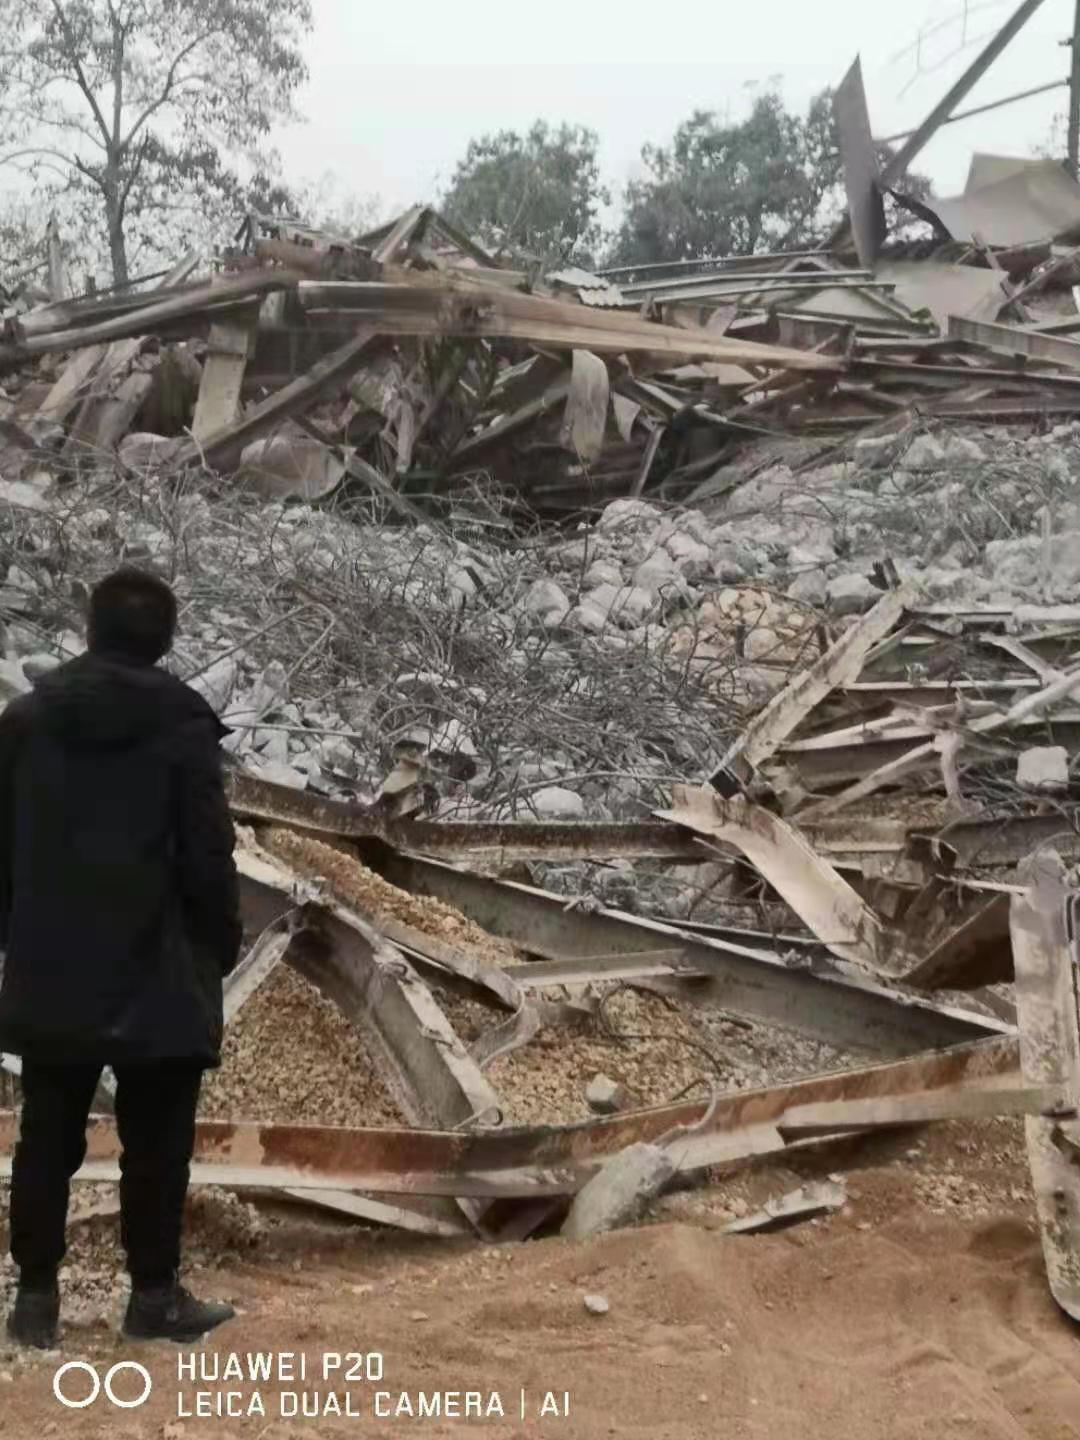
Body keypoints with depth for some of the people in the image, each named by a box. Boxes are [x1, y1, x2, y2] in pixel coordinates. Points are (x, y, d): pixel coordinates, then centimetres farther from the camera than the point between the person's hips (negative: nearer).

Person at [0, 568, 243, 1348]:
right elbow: (208, 854, -9)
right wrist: (222, 945, 3)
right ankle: (155, 1294, 12)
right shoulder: (183, 724, -10)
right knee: (156, 1143, 5)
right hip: (157, 971, -4)